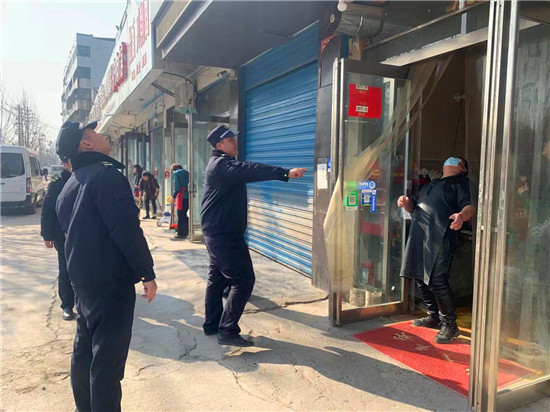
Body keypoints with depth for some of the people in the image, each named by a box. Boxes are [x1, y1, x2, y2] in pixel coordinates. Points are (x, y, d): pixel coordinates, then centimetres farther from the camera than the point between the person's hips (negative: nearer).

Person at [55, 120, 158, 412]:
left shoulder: (69, 185, 13)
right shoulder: (107, 174, -15)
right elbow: (126, 229, -22)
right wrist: (147, 273, -15)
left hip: (81, 278, 10)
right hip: (111, 280, -9)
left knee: (84, 348, 20)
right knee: (108, 356, -1)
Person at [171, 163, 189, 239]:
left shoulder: (176, 173, -1)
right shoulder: (186, 172, 17)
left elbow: (176, 186, -9)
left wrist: (174, 196, -3)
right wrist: (190, 192, 14)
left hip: (181, 196, -7)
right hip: (188, 196, 7)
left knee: (181, 216, -2)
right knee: (184, 214, 16)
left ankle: (181, 233, 0)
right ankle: (185, 232, 20)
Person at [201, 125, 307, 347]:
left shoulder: (221, 164, 17)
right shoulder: (222, 164, -17)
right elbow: (250, 170, -33)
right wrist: (285, 173, -43)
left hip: (217, 231, 11)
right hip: (224, 233, -11)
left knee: (218, 277, 16)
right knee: (244, 279, -11)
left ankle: (212, 324, 26)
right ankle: (228, 330, -9)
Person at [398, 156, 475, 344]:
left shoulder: (461, 183, 9)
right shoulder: (432, 184, 30)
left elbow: (470, 206, -7)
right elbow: (415, 208, 28)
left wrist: (462, 215, -30)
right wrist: (406, 203, 4)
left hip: (441, 238, -7)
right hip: (419, 235, 7)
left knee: (437, 281, -13)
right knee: (420, 278, 9)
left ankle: (449, 324, 3)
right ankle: (434, 317, 25)